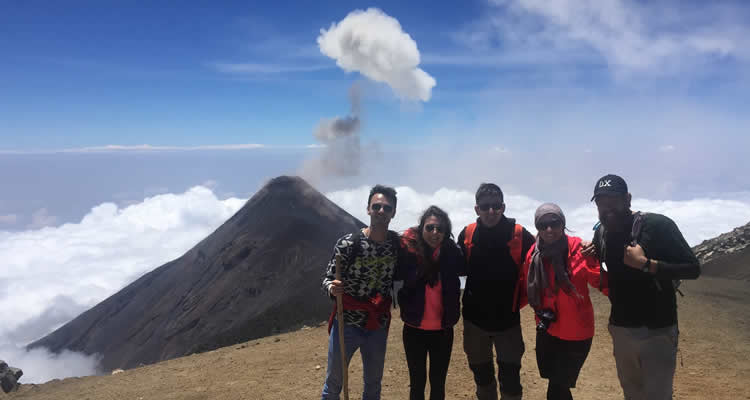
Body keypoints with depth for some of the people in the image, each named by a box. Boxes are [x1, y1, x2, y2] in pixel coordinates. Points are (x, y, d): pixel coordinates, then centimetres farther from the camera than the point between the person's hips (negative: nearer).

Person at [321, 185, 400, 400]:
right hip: (347, 324, -3)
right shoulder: (348, 243, -14)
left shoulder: (398, 243, -3)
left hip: (378, 325, 3)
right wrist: (332, 288, -32)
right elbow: (328, 279, -11)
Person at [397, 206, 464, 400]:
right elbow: (396, 276, -4)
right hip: (415, 329, -1)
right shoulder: (408, 249, -12)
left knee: (438, 383, 16)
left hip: (443, 330, 1)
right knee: (417, 383, 13)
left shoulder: (452, 253, -7)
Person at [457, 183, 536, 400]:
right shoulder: (467, 234, -5)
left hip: (508, 319, -2)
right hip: (475, 319, 2)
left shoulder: (520, 234, -11)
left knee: (510, 380, 3)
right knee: (481, 376, 19)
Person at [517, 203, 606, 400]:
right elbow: (526, 290, 6)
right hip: (547, 332, 4)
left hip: (576, 333, -4)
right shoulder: (533, 254, -3)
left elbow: (602, 282, -16)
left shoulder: (580, 249, -15)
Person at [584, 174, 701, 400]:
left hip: (657, 330, -5)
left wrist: (646, 264, -28)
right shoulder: (601, 233, 3)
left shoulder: (657, 225, -16)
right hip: (619, 328, 6)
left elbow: (693, 268, -17)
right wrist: (590, 256, -3)